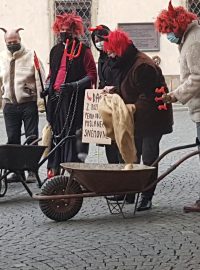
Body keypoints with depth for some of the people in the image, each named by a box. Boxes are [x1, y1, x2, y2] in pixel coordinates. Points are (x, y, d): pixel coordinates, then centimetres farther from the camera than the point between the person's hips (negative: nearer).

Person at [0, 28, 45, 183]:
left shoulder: (31, 55, -2)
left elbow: (39, 80, -4)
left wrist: (40, 103, -9)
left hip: (29, 103, -3)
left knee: (32, 138, -1)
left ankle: (32, 171, 4)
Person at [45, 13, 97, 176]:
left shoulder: (83, 50, 1)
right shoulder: (55, 50, 19)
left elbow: (92, 75, -4)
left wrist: (75, 85, -17)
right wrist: (47, 86, 15)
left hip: (74, 99, -5)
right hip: (55, 97, 5)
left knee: (72, 133, -9)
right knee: (55, 133, 4)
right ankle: (54, 168, 9)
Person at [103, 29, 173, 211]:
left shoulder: (142, 66, -22)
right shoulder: (124, 63, 10)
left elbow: (148, 95, -24)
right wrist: (115, 91, 3)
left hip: (151, 119, -10)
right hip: (136, 120, 10)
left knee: (149, 158, -3)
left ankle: (147, 197, 3)